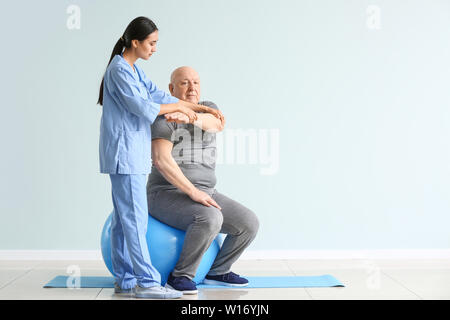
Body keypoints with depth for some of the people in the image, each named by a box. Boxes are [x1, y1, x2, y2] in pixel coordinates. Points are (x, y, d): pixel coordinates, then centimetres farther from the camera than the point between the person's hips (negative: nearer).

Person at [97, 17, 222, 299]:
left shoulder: (134, 70, 18)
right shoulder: (119, 70, -11)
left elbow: (159, 95, 18)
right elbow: (142, 106, -18)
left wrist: (201, 108, 13)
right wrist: (179, 107, -6)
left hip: (133, 155, 10)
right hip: (125, 153, -10)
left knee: (124, 220, 9)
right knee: (135, 219, -10)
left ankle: (126, 280, 13)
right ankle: (147, 282, -8)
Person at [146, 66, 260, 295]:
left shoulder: (207, 109, 9)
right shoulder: (164, 117, -9)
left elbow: (218, 123, -17)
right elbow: (161, 160, -23)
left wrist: (190, 117, -38)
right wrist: (194, 192, -29)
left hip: (202, 194, 7)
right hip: (167, 196, -7)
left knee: (249, 224, -6)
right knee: (210, 219, -34)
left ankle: (218, 272, 11)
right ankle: (181, 276, -17)